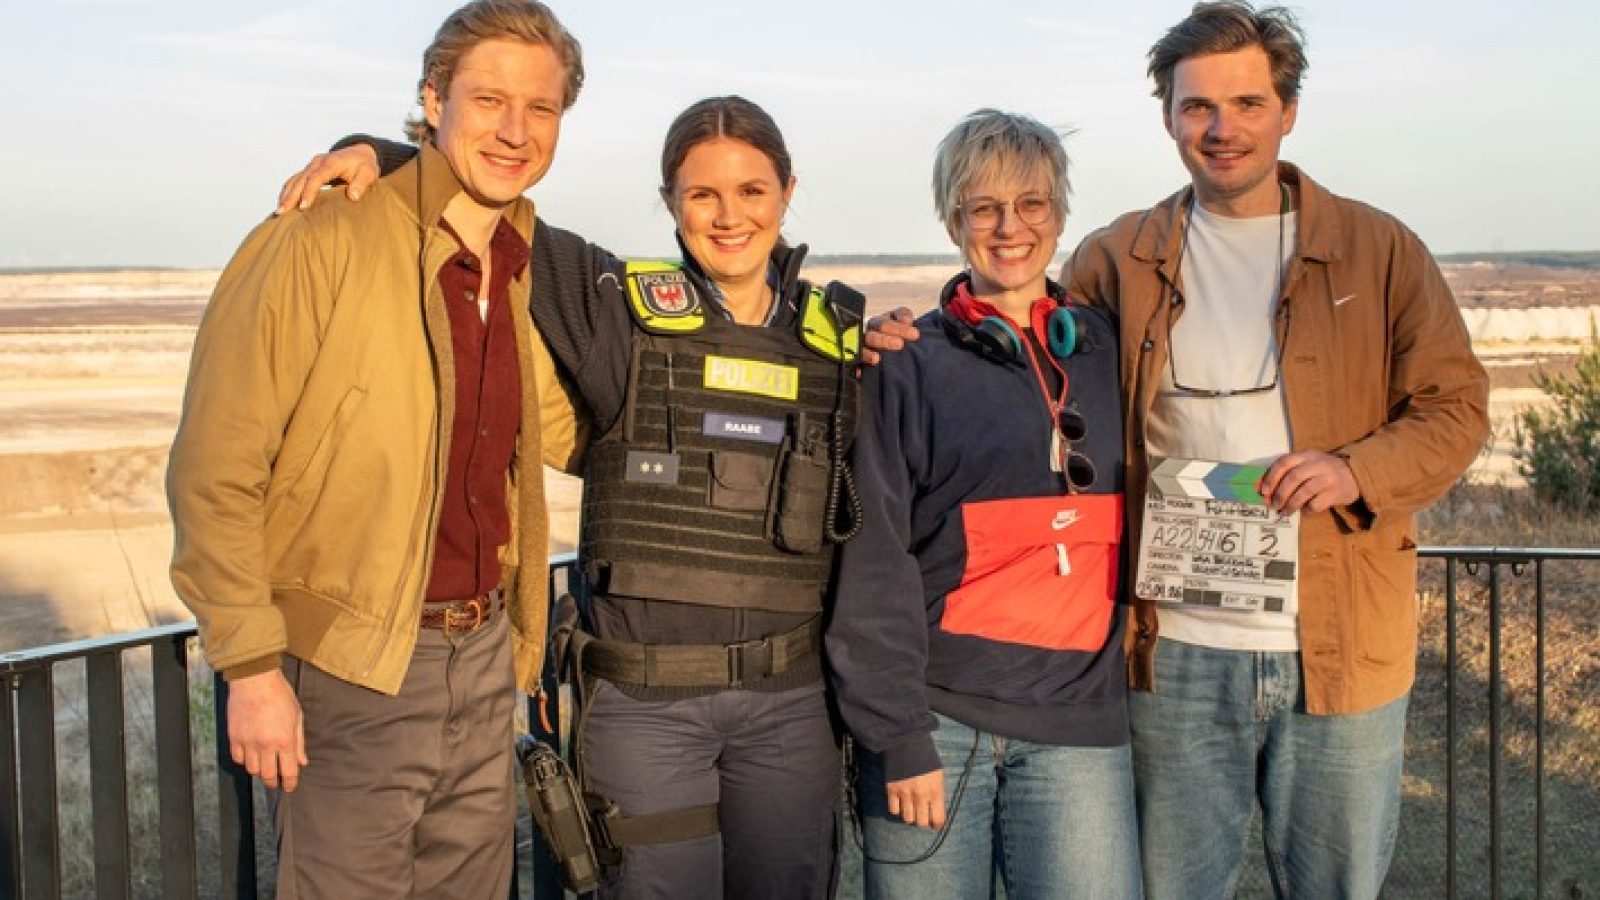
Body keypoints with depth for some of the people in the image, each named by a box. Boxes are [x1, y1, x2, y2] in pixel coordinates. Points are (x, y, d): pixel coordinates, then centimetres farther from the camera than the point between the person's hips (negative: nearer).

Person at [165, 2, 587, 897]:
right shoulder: (321, 244, -15)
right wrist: (253, 666, -16)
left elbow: (560, 433, 18)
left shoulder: (527, 270, 6)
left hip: (482, 653, 7)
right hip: (351, 668, -6)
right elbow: (215, 471, -15)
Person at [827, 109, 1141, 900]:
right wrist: (897, 736, -10)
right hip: (936, 716, -2)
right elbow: (873, 562, -4)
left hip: (1077, 721, 2)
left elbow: (1138, 520, 18)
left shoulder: (1108, 351, 11)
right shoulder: (906, 366, 1)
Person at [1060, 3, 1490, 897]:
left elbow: (1456, 407, 2)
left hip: (1343, 649, 0)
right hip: (1178, 651, 1)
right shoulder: (1119, 260, 5)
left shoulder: (1380, 250, 2)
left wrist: (1358, 470, -17)